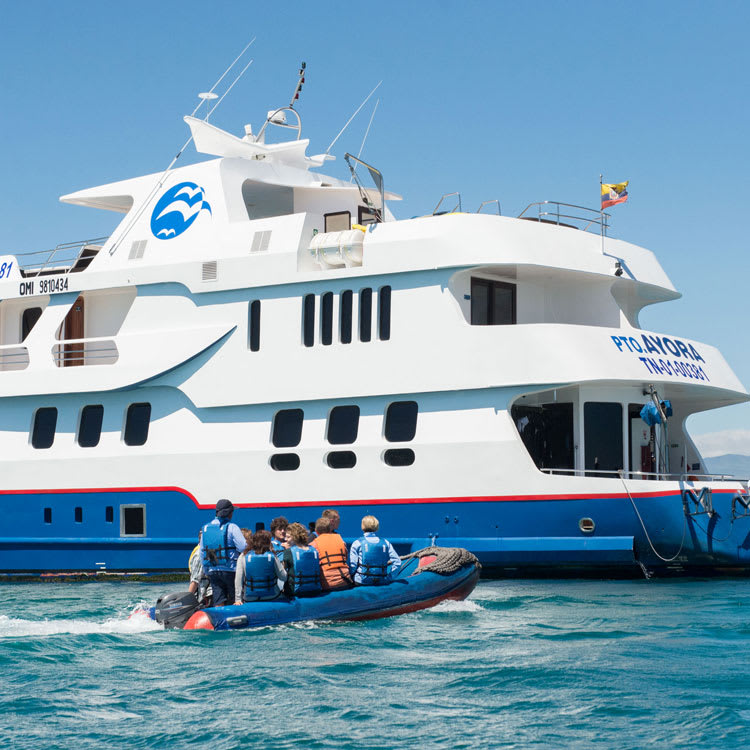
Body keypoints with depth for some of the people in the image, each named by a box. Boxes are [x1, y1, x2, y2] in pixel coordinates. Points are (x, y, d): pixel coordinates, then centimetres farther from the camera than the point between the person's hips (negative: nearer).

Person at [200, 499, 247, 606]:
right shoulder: (232, 528, -9)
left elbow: (202, 553, 14)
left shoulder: (205, 528, 9)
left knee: (218, 604, 5)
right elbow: (244, 548, -14)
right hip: (230, 570, -5)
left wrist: (207, 571, 22)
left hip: (212, 572, 5)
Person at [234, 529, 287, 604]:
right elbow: (283, 577, -1)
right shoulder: (272, 556, -8)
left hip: (250, 598, 0)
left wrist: (238, 599, -4)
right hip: (270, 596, 0)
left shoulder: (244, 556, -7)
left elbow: (238, 579, -10)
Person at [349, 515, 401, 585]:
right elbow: (397, 563, 4)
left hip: (363, 582, -3)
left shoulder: (357, 543, 0)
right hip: (383, 581, 3)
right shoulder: (386, 543, 8)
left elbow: (352, 565, -4)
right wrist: (388, 576, 11)